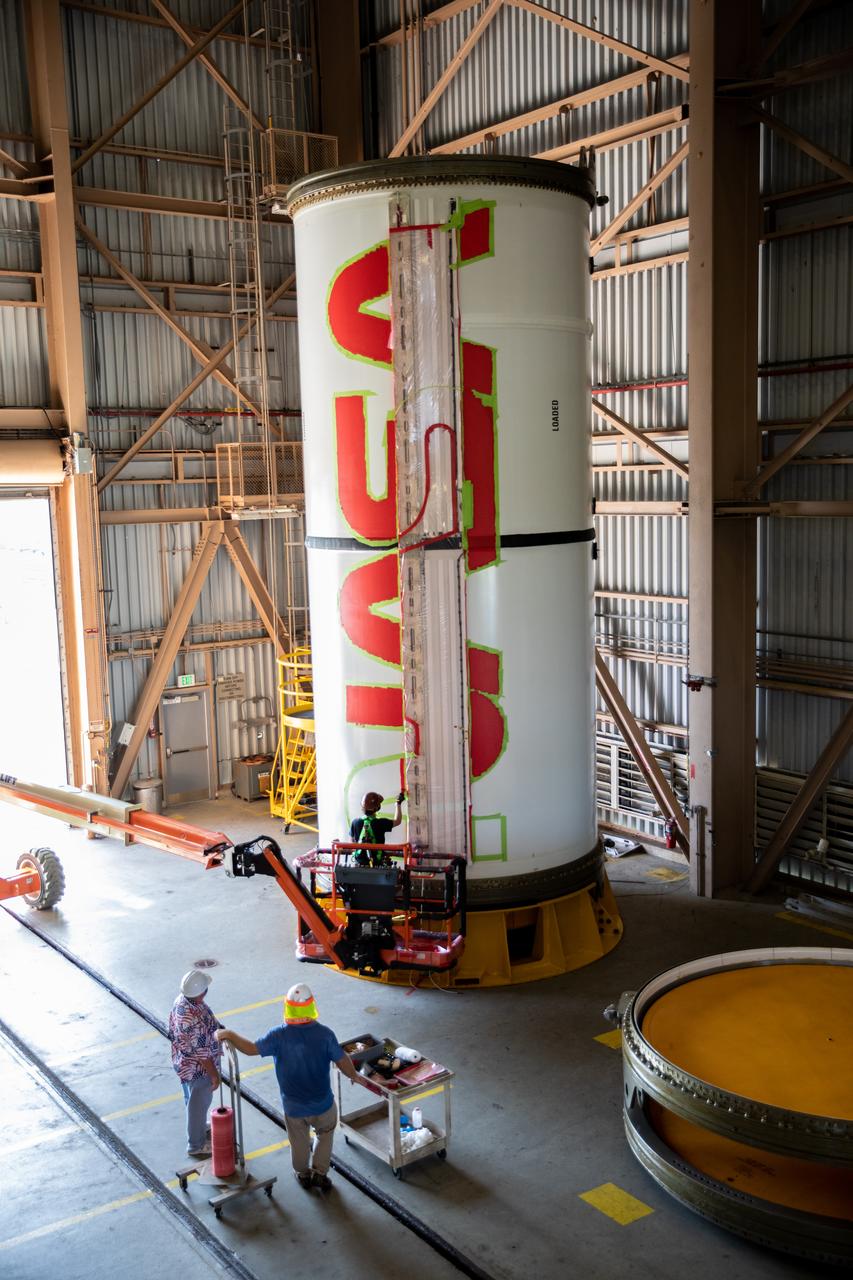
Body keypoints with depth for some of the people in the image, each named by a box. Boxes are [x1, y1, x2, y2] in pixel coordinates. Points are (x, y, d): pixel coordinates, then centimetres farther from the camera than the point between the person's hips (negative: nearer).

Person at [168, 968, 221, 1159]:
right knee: (198, 1105, 14)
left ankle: (199, 1130, 51)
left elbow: (173, 1032, 5)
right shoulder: (197, 1020, -39)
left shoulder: (180, 1001, -13)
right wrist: (214, 1074, -16)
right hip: (198, 1069, -8)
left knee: (192, 1100, 29)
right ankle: (197, 1145, 33)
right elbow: (202, 1054, -29)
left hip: (182, 1062, 8)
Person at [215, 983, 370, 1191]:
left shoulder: (279, 1035, -22)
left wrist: (228, 1034, 0)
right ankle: (319, 1173, 33)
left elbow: (251, 1048, -15)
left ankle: (303, 1174, 46)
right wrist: (355, 1076, 10)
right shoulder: (324, 1033, -20)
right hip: (323, 1104, -1)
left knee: (299, 1141, 27)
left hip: (293, 1106, 1)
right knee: (325, 1134, 29)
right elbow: (342, 1061, -10)